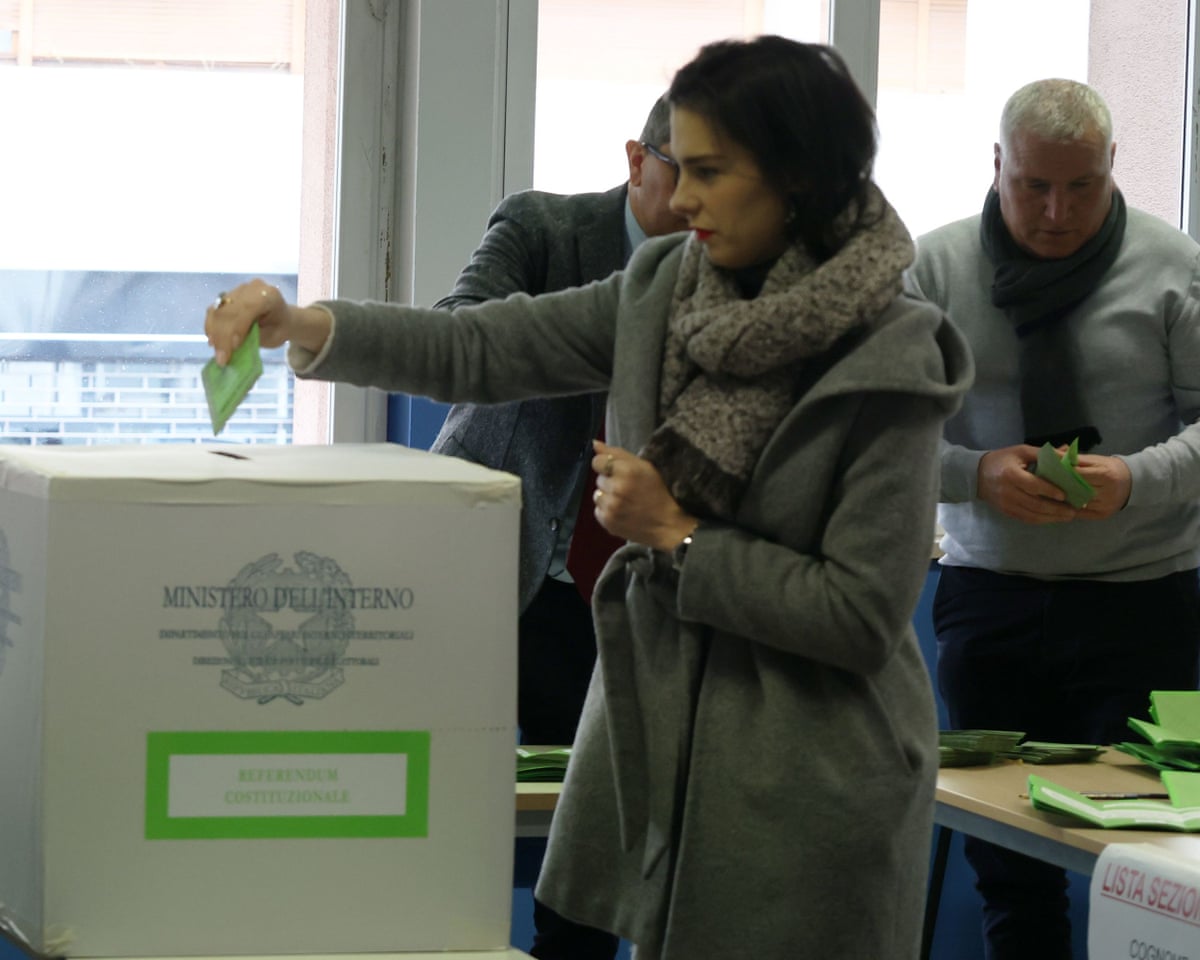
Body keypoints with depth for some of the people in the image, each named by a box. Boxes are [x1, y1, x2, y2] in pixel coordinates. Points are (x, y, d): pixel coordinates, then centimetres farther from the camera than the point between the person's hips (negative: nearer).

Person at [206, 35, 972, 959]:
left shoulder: (889, 360, -15)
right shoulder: (663, 288, 3)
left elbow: (863, 616, -15)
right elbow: (480, 350, 4)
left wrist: (676, 536, -13)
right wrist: (303, 327, -9)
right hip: (661, 744, 6)